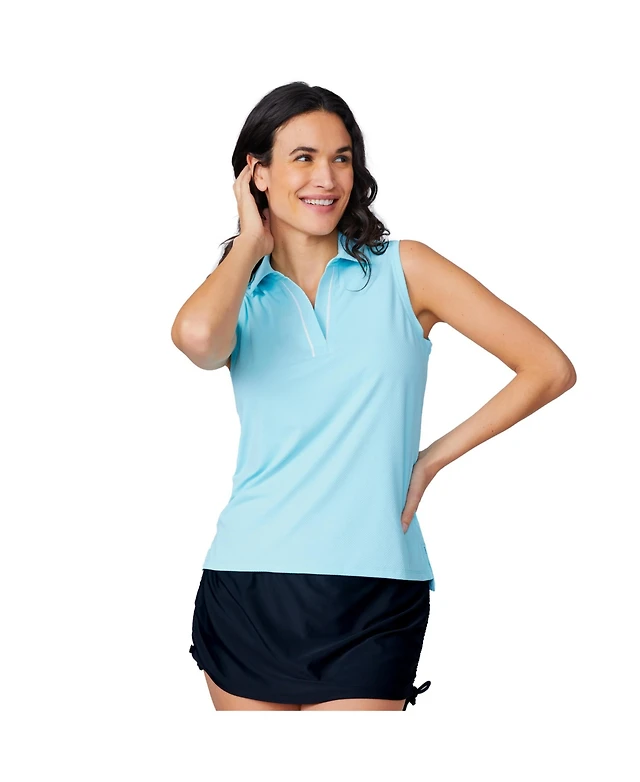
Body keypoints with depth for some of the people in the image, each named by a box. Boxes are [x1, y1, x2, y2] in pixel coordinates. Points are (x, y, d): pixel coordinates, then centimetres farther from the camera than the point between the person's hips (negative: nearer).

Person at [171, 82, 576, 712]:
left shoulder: (400, 270, 3)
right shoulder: (238, 296, 6)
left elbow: (549, 369, 1)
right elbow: (196, 336, -21)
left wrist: (431, 460, 0)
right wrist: (252, 241, -3)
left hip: (372, 604, -2)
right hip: (248, 588, 2)